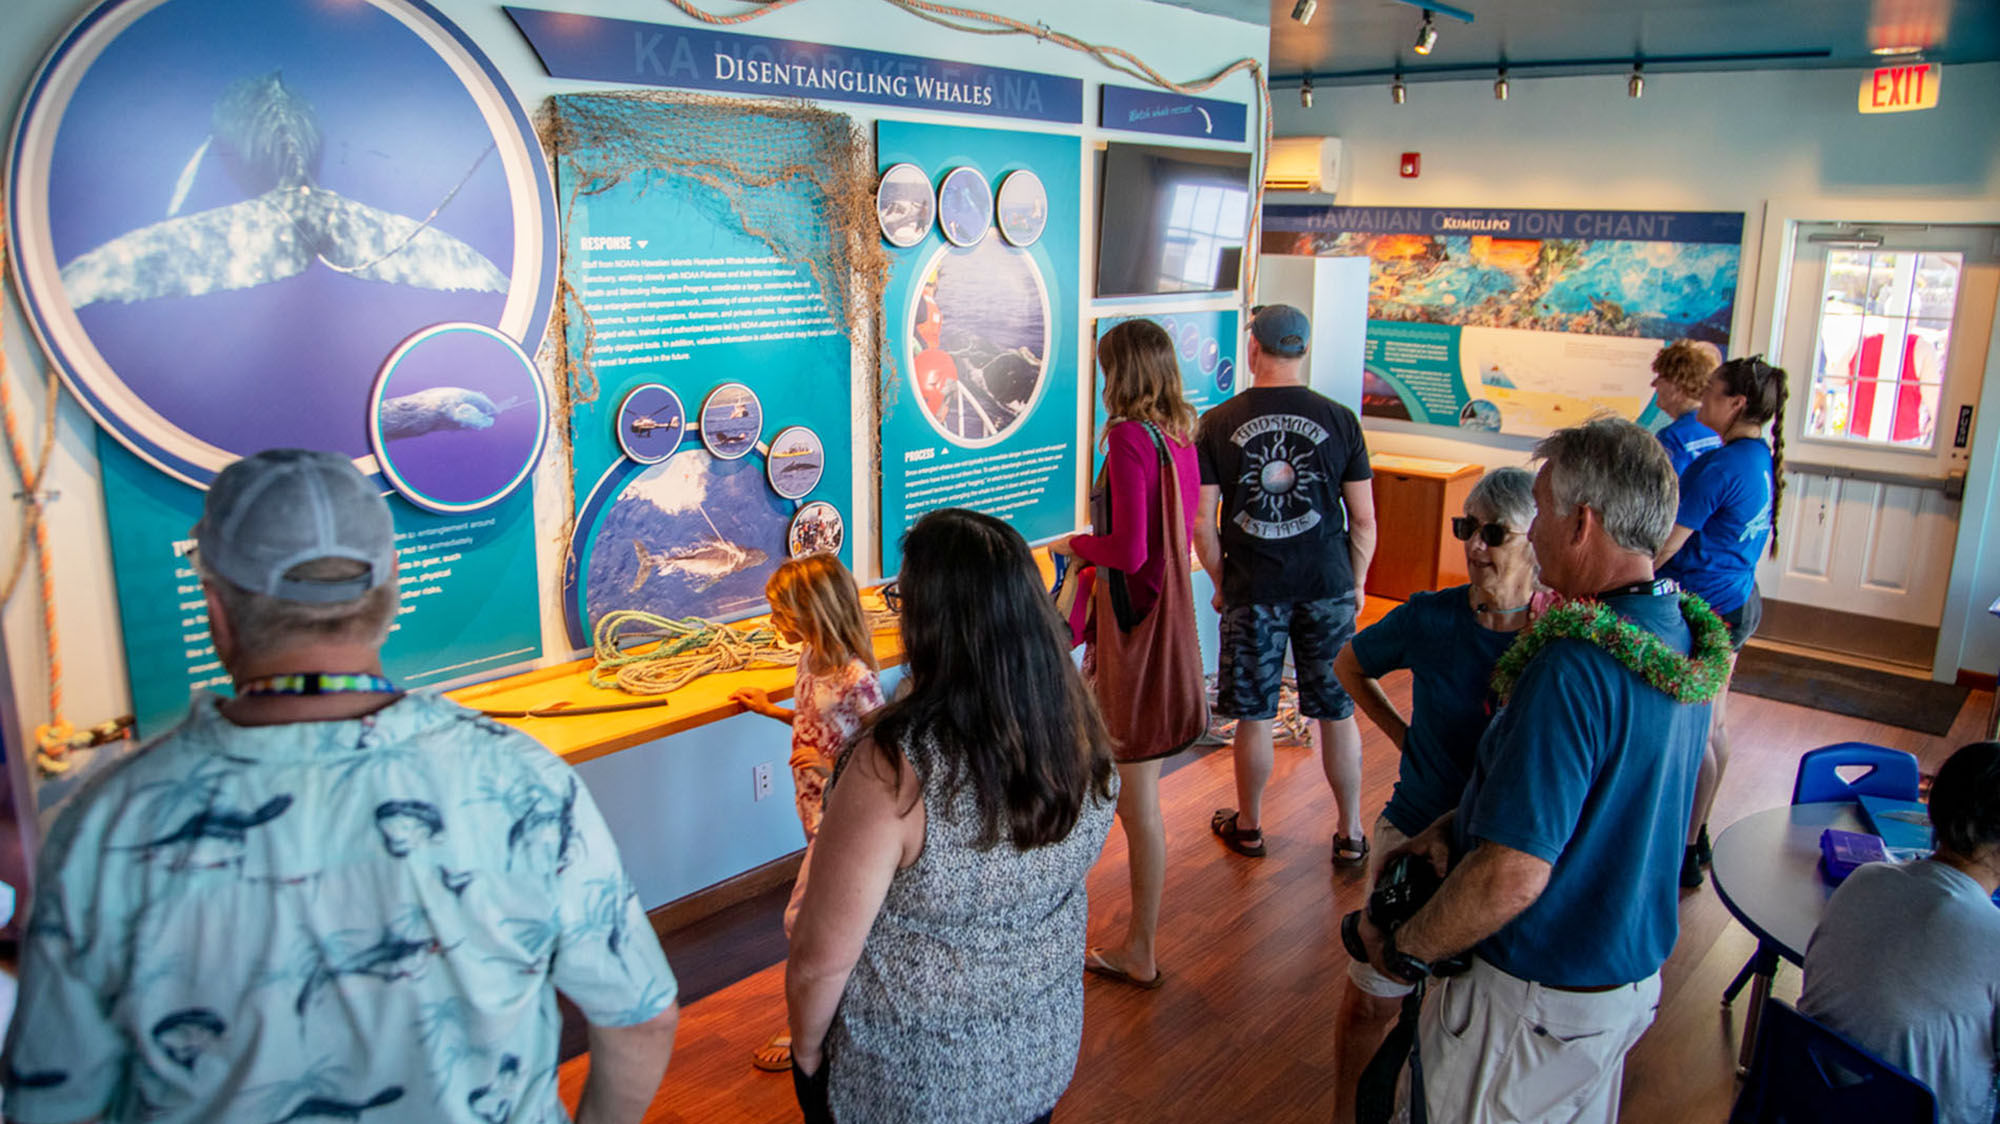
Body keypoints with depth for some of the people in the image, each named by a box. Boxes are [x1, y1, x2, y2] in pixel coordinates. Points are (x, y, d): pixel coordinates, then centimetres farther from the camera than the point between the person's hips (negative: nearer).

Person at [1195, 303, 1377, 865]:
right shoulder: (1339, 419, -3)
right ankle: (1351, 834, 22)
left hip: (1251, 591, 0)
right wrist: (1356, 584, 13)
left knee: (1254, 717, 11)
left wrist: (1220, 582, 9)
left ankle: (1248, 826, 28)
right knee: (1339, 713, 12)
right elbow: (1364, 518, 0)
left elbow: (1201, 522, -4)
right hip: (1328, 587, 1)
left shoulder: (1218, 423, -4)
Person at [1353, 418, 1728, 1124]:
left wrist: (1403, 951, -18)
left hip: (1535, 999, -8)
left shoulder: (1575, 668, -32)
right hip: (1635, 976, 8)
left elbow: (1513, 877, -33)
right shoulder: (1686, 637, -1)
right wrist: (1458, 825, 1)